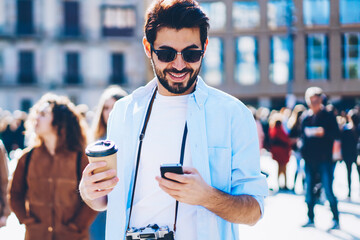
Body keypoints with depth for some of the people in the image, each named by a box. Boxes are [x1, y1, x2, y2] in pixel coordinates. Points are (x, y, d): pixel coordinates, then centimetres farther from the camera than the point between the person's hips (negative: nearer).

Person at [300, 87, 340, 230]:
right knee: (309, 190, 7)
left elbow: (336, 134, -5)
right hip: (310, 159, 5)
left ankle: (336, 219, 2)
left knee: (328, 189, -7)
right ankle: (310, 219, 17)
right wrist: (303, 151, 4)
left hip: (324, 159, -5)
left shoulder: (328, 116, -1)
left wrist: (324, 132, -22)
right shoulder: (306, 117, 11)